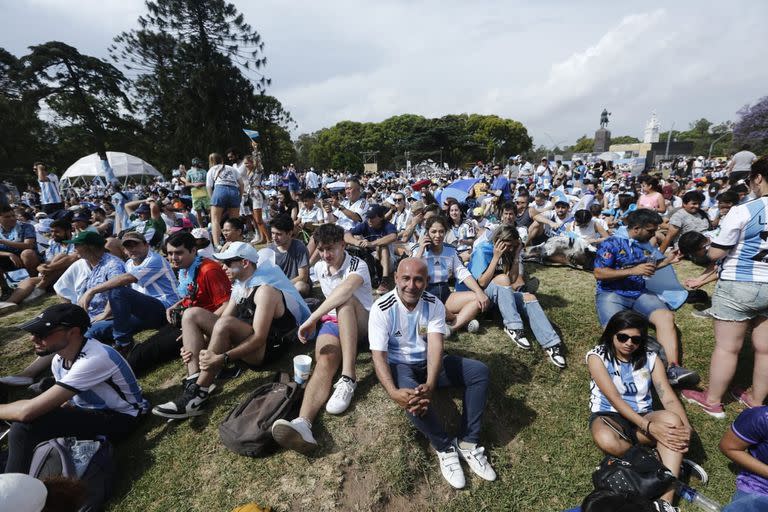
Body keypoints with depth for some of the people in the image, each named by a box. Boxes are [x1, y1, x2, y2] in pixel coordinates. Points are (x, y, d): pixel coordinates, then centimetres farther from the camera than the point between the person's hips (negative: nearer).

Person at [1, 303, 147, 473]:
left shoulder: (94, 359, -32)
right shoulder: (59, 359, -2)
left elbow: (27, 411, -29)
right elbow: (67, 401, 10)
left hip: (120, 418, -9)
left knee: (25, 426, -20)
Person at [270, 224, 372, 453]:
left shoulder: (357, 265, -14)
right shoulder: (319, 267, 8)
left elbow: (342, 291, -37)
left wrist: (312, 318, -43)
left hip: (362, 325, -3)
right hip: (332, 323, 4)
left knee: (345, 299, -37)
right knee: (325, 361, -31)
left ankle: (348, 378, -44)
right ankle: (302, 424, -58)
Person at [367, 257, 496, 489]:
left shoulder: (434, 304, -11)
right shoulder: (382, 309, -19)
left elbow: (435, 346, -22)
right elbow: (379, 356, -22)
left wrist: (430, 385, -38)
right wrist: (394, 392, -39)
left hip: (429, 362, 4)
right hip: (399, 365, -3)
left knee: (480, 371, -14)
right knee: (411, 397, -36)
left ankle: (468, 443, -9)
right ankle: (445, 447, -10)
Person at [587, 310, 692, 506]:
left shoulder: (650, 358, 0)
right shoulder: (597, 357, -12)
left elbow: (669, 398, -9)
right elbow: (614, 399, -21)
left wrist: (686, 427, -29)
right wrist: (648, 427, -31)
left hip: (643, 416, 3)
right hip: (608, 416, -3)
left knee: (672, 420, -31)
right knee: (606, 440, -38)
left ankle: (666, 500, -26)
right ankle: (673, 462, -12)